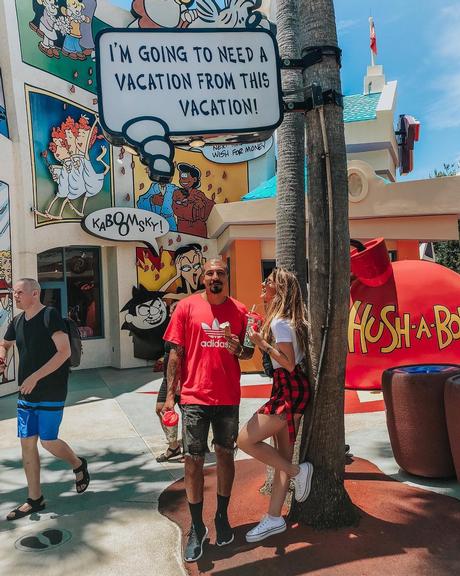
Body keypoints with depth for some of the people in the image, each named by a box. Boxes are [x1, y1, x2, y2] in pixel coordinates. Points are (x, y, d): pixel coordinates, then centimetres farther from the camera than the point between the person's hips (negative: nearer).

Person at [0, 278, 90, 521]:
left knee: (48, 441, -3)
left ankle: (78, 465, 28)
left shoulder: (50, 316, -13)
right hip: (26, 395, 7)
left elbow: (64, 351, -20)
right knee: (27, 444, 8)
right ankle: (35, 499, 22)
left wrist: (35, 377, -22)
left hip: (51, 394, -7)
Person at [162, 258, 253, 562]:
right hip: (195, 397, -2)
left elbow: (250, 352, 10)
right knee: (193, 460, 3)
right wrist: (170, 394, -5)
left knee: (226, 455, 14)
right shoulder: (187, 306, -3)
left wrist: (238, 349, -13)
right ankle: (197, 527, 21)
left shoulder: (240, 310, 2)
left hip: (229, 398, 2)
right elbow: (176, 353, -2)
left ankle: (222, 518, 34)